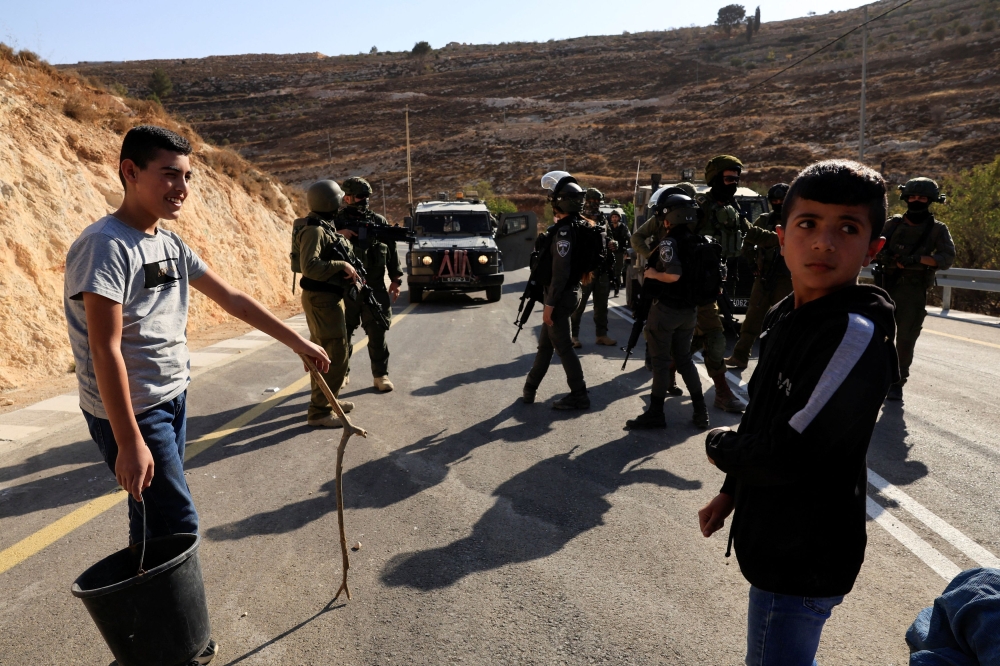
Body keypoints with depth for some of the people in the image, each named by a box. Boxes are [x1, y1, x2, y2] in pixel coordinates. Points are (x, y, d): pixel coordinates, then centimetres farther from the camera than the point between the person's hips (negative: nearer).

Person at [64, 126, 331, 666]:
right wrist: (129, 442, -24)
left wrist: (297, 342, 14)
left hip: (172, 400, 8)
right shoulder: (105, 246, -18)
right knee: (176, 526, -2)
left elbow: (231, 299, 13)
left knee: (153, 522, 17)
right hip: (131, 412, -8)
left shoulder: (169, 245, 7)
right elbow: (105, 350, -22)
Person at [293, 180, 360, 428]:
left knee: (323, 352, 20)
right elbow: (309, 266, -29)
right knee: (335, 356, -9)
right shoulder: (314, 230, -18)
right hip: (322, 299, -11)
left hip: (327, 297, 11)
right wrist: (341, 265, -23)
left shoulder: (324, 226, 12)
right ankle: (319, 412, -4)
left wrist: (349, 270, 6)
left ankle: (324, 398, 34)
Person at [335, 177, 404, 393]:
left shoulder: (379, 221, 8)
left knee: (377, 332, 2)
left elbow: (392, 251, 10)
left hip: (374, 287, 1)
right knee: (343, 332, 9)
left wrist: (396, 279, 6)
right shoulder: (337, 221, 3)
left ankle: (381, 375, 12)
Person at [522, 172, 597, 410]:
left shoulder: (564, 231, -21)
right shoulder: (576, 225, 8)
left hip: (561, 296, -10)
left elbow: (560, 272, -24)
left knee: (563, 346, 1)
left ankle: (579, 396, 10)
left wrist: (549, 305, -21)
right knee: (545, 343, 17)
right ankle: (529, 389, 29)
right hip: (566, 292, 10)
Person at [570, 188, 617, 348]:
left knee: (601, 304, 12)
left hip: (602, 268, 7)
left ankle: (602, 335, 22)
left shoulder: (602, 220, 15)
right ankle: (574, 336, 7)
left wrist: (612, 245, 5)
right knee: (578, 305, -1)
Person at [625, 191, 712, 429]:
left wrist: (653, 274, -11)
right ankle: (700, 410, 19)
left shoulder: (669, 241, -15)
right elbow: (713, 275, 7)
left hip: (666, 308, -7)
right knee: (684, 358, 18)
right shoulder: (699, 242, 7)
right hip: (690, 309, 7)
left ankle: (655, 414, 7)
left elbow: (674, 275, -28)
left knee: (660, 361, 0)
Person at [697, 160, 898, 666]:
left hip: (802, 561, -9)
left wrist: (719, 445, -11)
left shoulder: (857, 334, -25)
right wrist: (731, 491, 11)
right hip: (778, 541, 9)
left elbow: (790, 455, -28)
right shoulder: (787, 317, 2)